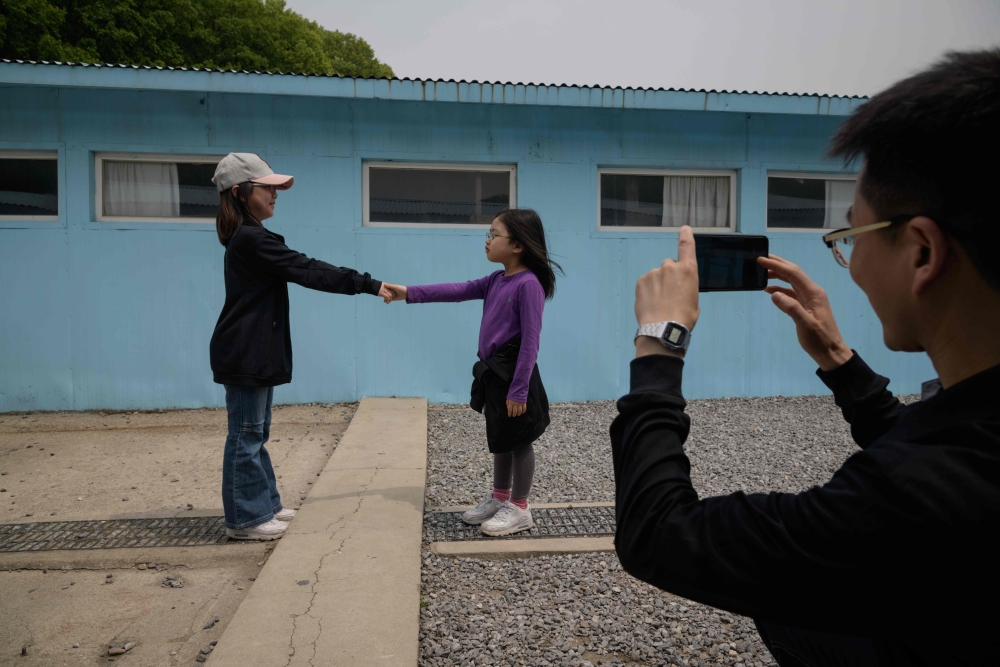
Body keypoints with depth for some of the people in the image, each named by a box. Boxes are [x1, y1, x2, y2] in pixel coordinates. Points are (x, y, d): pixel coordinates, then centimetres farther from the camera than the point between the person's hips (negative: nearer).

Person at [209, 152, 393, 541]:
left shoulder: (247, 239, 16)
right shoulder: (252, 240, -18)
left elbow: (300, 271, 15)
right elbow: (308, 271, -20)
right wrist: (368, 285, -17)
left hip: (254, 353, 10)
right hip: (245, 355, -10)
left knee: (255, 432, 16)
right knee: (247, 434, -1)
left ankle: (262, 505, 27)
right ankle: (245, 519, 10)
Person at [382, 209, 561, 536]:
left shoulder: (528, 284, -18)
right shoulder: (496, 280, 10)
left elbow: (530, 340, -20)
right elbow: (459, 290, 10)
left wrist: (519, 389, -21)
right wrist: (408, 293, 5)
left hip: (513, 374, -9)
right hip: (494, 372, 9)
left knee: (519, 441, 5)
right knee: (499, 440, 20)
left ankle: (519, 509, 19)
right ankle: (499, 498, 35)